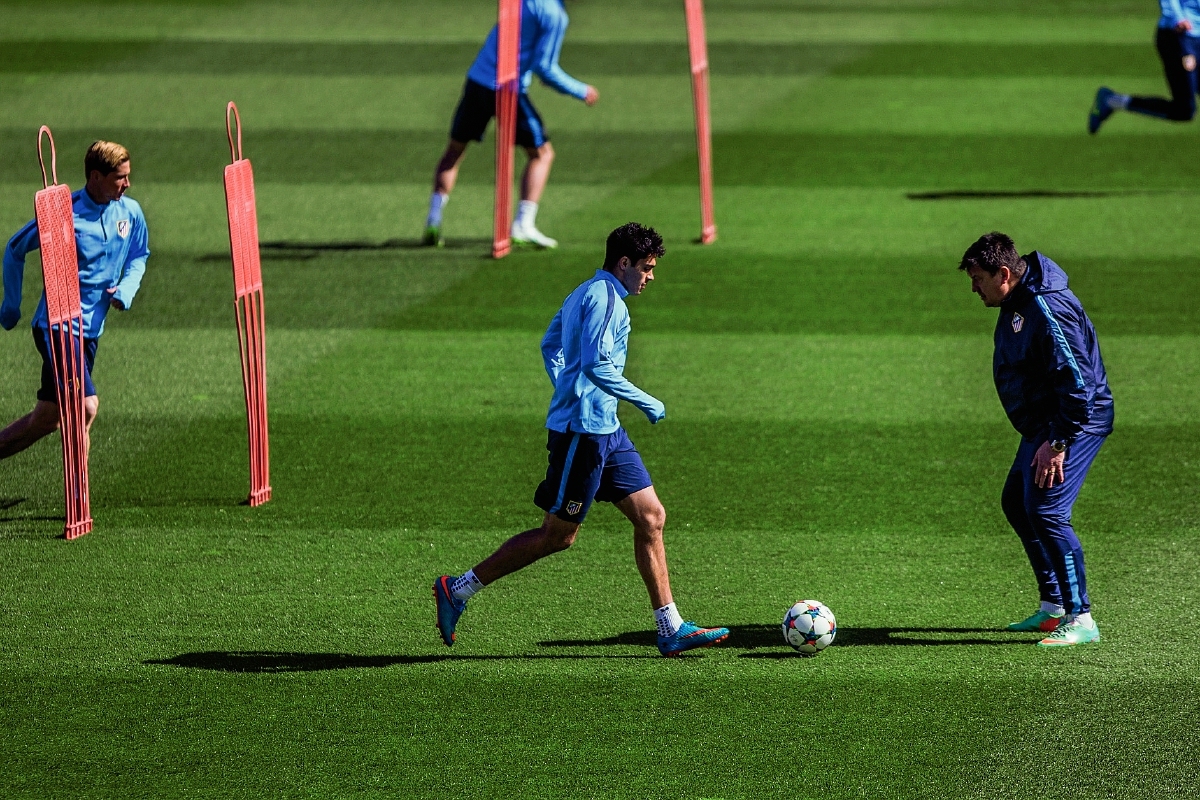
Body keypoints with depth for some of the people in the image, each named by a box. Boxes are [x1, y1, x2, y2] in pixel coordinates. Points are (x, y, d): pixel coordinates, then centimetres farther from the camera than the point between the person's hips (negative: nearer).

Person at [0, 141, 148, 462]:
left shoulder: (130, 212, 3)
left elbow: (139, 256, 22)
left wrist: (127, 288, 0)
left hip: (91, 329, 7)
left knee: (45, 420, 10)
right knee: (86, 407, -19)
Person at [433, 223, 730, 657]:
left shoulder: (584, 294, 16)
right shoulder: (606, 299, -15)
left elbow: (550, 347, 27)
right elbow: (596, 365, -25)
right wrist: (647, 403, -16)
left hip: (603, 430, 10)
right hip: (583, 431, -10)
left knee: (650, 516, 6)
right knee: (559, 535, -3)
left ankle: (671, 629, 6)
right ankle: (458, 589, 6)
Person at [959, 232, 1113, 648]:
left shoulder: (1048, 310, -24)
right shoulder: (1017, 305, 8)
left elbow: (1076, 380, -28)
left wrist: (1057, 443, -26)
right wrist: (1042, 437, 21)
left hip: (1074, 422, -11)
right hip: (1042, 424, 11)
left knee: (1046, 512, -17)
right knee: (1017, 503, 17)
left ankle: (1081, 620, -14)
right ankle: (1054, 606, 26)